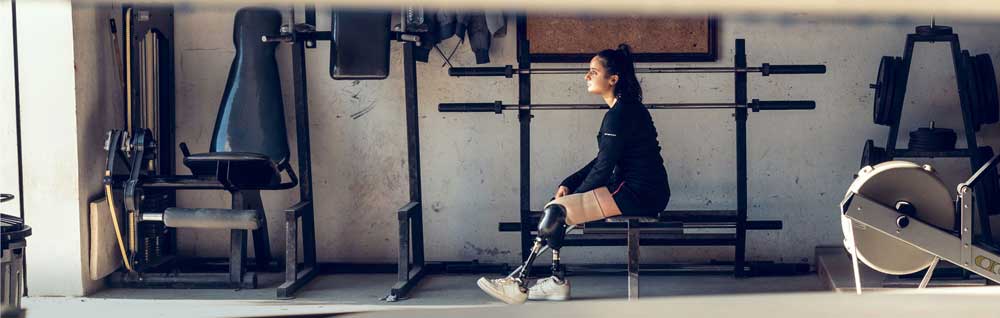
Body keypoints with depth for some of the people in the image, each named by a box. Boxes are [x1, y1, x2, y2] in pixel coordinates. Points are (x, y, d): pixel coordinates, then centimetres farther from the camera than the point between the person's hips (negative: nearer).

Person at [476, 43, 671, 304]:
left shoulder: (621, 114, -15)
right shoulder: (622, 109, 16)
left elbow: (603, 169, -15)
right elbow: (602, 163, 19)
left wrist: (574, 194, -2)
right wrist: (569, 184, 9)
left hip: (639, 194, -10)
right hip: (633, 189, 10)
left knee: (556, 211, -16)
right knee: (557, 207, 7)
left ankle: (519, 283, -8)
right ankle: (558, 281, 3)